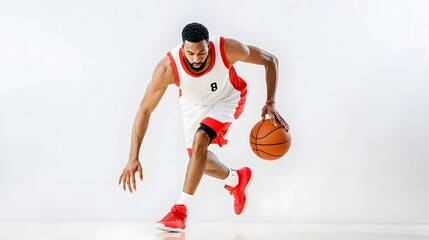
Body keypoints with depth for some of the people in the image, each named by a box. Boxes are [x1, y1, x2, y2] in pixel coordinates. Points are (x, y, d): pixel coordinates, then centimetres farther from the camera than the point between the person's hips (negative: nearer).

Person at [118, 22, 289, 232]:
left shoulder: (228, 49, -37)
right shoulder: (168, 68, -37)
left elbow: (270, 60, -20)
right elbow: (144, 110, -30)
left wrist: (270, 103, -28)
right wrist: (133, 158, -35)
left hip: (226, 98, -3)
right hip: (194, 104, 3)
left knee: (201, 139, -27)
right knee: (198, 157, 9)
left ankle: (180, 210, -22)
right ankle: (236, 179, 42)